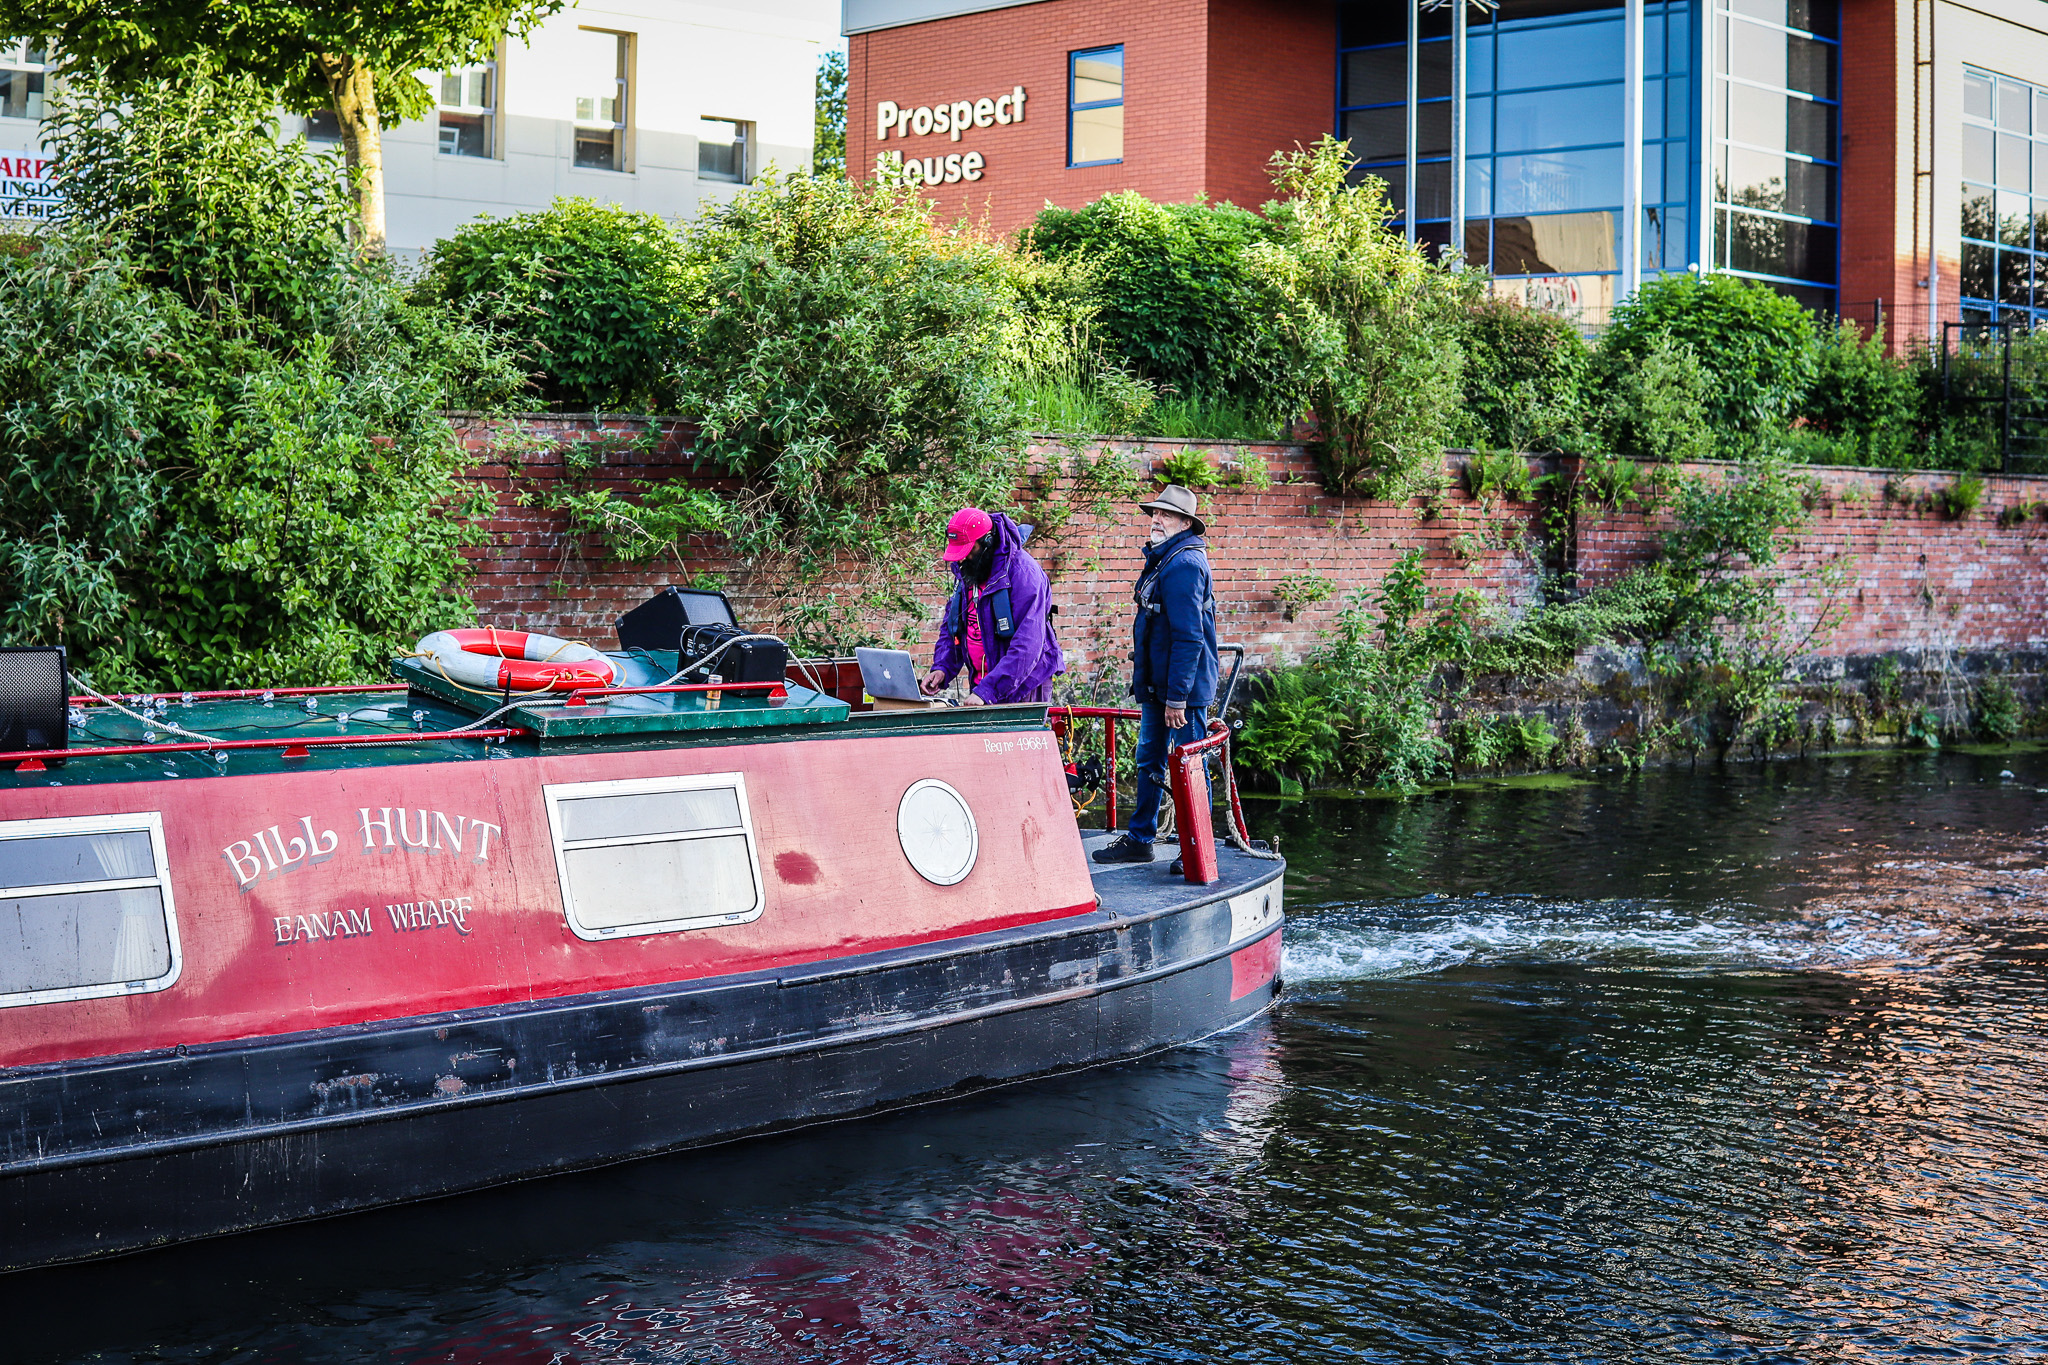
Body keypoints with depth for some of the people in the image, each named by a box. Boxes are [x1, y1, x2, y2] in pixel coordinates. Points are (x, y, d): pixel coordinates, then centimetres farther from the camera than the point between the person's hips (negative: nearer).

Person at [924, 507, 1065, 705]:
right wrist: (941, 668, -1)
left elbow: (1027, 645, -24)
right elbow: (951, 627, 18)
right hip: (981, 684, 6)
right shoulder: (965, 572, 9)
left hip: (1023, 688, -6)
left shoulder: (1024, 574, -17)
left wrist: (986, 690, -30)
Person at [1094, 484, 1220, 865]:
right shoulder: (1162, 559, 15)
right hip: (1156, 684, 10)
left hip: (1183, 688, -10)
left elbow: (1189, 637, -22)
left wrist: (1177, 697, -24)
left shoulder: (1184, 563, -17)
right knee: (1149, 761, 16)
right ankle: (1138, 840, 25)